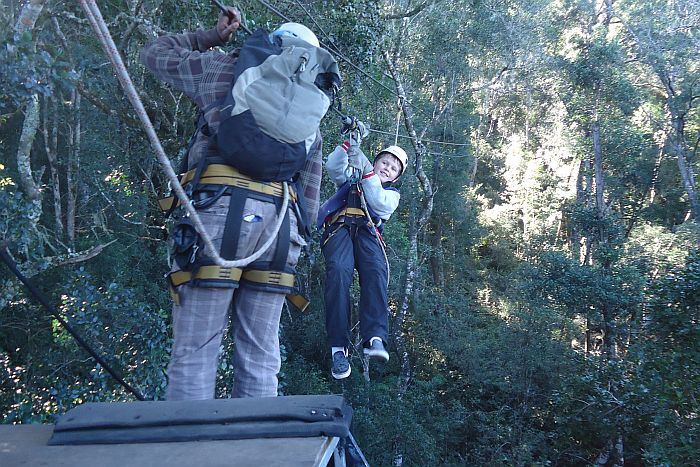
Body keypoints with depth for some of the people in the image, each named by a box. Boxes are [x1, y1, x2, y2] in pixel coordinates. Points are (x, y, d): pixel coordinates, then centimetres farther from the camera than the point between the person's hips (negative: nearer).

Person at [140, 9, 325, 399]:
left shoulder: (224, 68, 16)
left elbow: (155, 54, 31)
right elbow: (309, 204, 19)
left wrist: (212, 37, 37)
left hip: (220, 209, -3)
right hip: (282, 220, 4)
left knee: (194, 352, -3)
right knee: (260, 359, 7)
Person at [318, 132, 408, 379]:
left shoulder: (392, 194, 29)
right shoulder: (351, 176, 33)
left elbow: (380, 204, 4)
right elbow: (333, 165, 13)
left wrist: (367, 171, -4)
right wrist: (350, 143, 1)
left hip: (367, 232, 1)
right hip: (339, 227, -1)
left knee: (377, 272, -33)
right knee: (339, 270, -33)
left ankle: (375, 338, -45)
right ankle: (338, 347, -37)